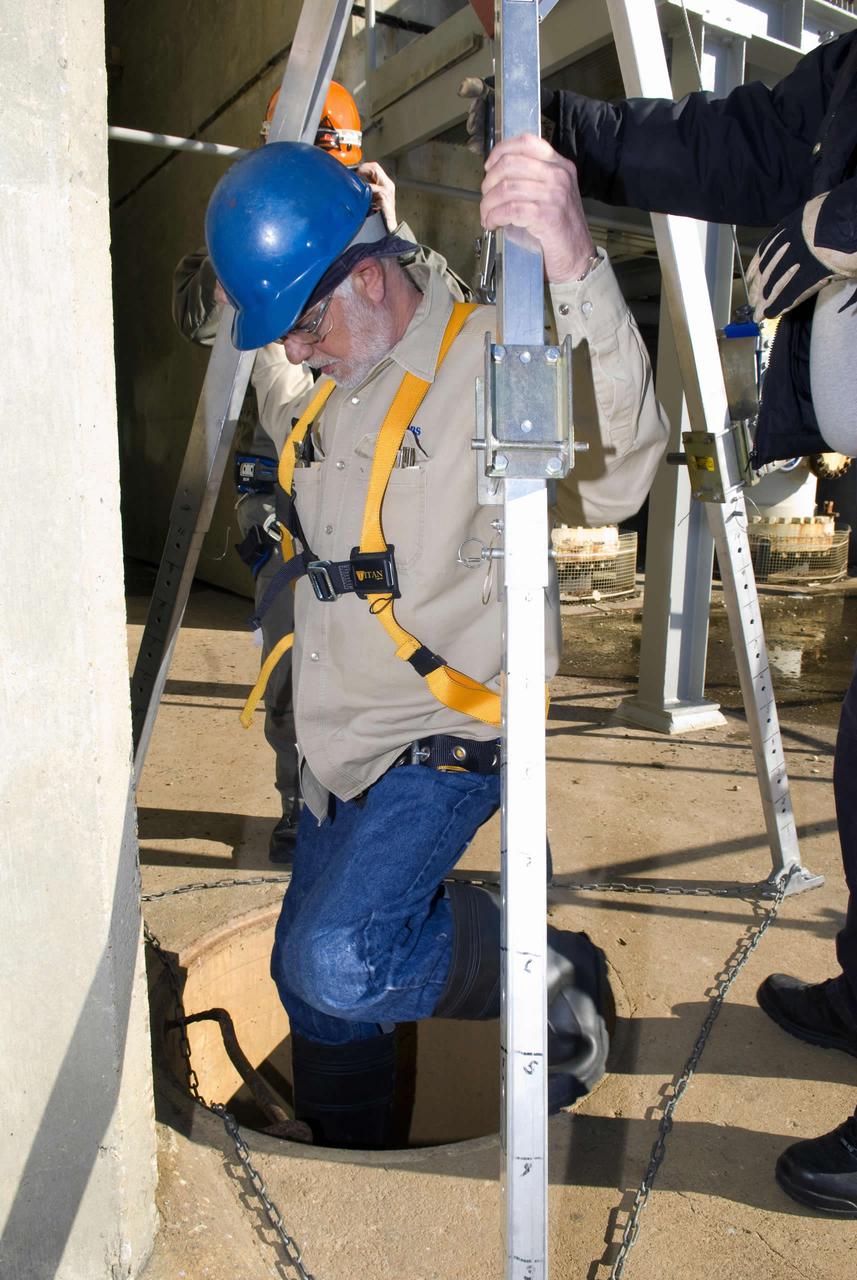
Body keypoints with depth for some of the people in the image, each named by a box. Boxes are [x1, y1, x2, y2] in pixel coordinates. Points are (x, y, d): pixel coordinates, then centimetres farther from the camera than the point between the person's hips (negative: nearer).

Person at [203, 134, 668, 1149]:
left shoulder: (491, 359, -17)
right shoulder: (321, 391, 8)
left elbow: (616, 476, -36)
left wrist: (574, 272, -48)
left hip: (442, 745, -8)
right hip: (337, 747, 8)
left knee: (339, 967, -22)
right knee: (309, 976, 15)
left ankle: (551, 976, 7)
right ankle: (342, 1152, 42)